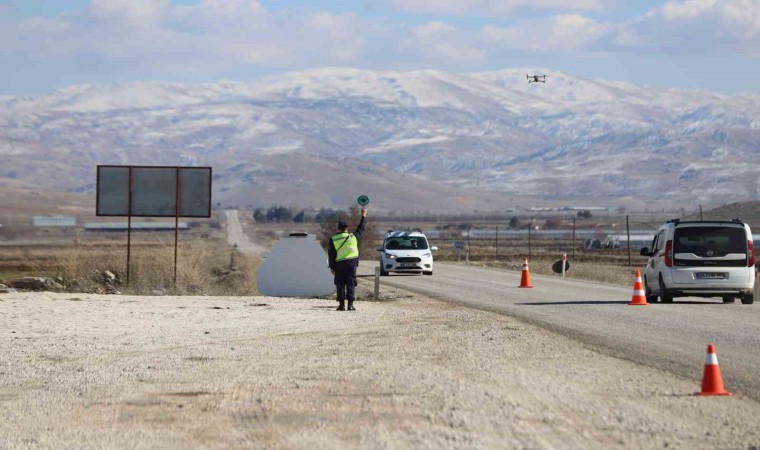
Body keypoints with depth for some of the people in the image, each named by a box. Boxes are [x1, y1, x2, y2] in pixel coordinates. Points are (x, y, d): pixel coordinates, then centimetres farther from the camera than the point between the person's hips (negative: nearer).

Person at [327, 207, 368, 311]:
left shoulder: (333, 240, 0)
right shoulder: (353, 237, 2)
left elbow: (331, 255, -1)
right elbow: (361, 229, 17)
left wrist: (331, 267, 5)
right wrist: (364, 216, 28)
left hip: (339, 264, 0)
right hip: (351, 263, 0)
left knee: (340, 284, 7)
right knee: (351, 284, 3)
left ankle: (341, 304, 3)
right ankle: (350, 304, -3)